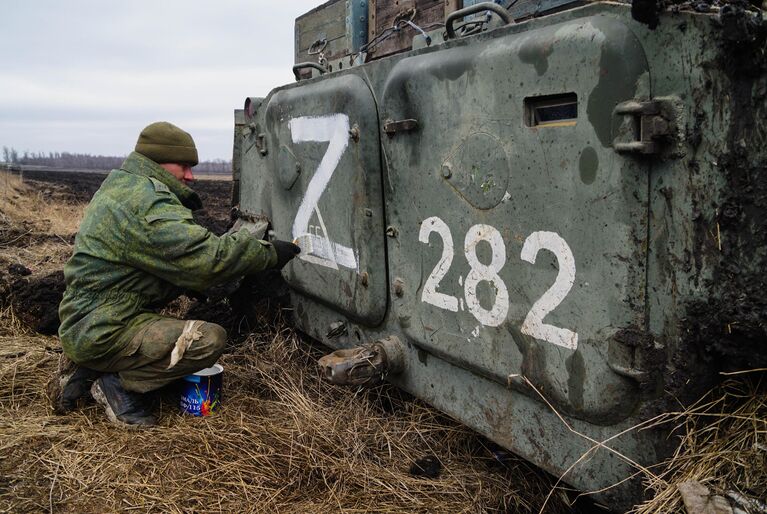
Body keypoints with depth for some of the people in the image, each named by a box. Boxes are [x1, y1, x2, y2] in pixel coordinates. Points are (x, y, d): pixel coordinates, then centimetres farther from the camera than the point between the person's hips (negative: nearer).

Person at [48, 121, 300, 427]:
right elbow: (208, 258, -27)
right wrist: (270, 253, -16)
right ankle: (117, 385, -5)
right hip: (103, 333, -10)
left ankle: (86, 370, 17)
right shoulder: (147, 204, -20)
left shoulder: (117, 187, 14)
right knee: (210, 339, -20)